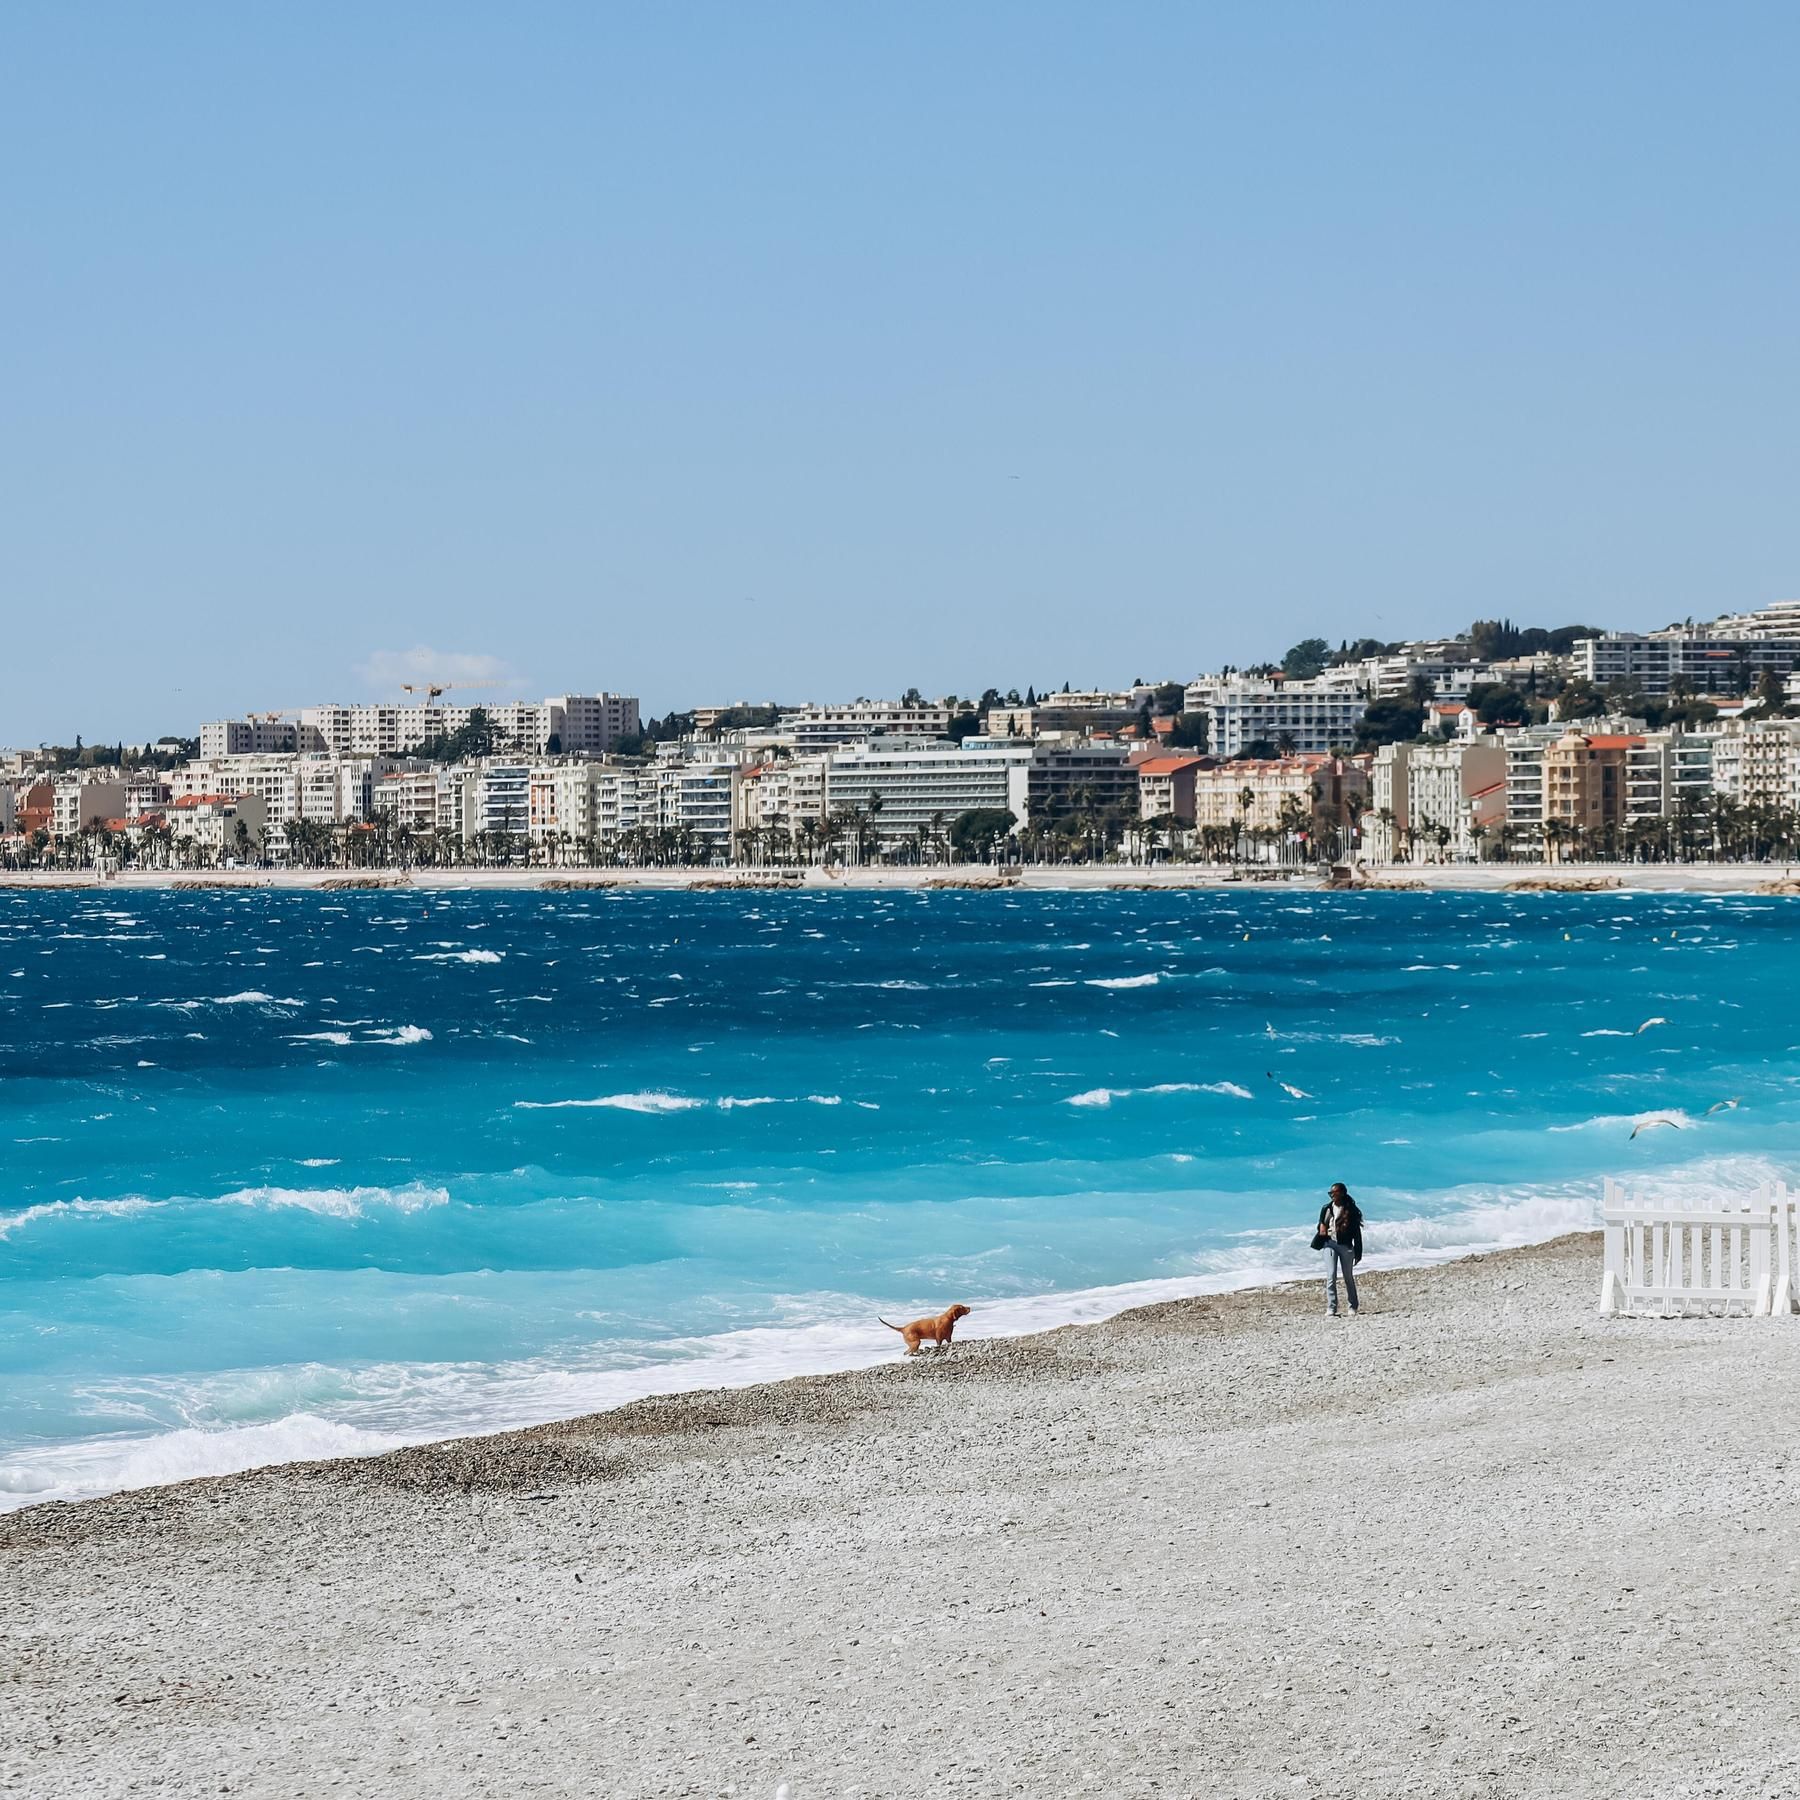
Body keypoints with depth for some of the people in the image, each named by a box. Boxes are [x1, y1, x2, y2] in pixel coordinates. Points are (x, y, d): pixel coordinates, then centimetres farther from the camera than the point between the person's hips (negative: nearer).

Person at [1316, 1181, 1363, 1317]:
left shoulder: (1351, 1210, -1)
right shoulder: (1326, 1209, 7)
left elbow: (1357, 1232, 1)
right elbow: (1321, 1226, 18)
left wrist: (1358, 1251, 0)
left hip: (1346, 1245, -1)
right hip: (1330, 1244, 1)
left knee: (1349, 1277, 10)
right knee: (1330, 1277, -8)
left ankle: (1353, 1307, 24)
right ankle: (1331, 1309, -9)